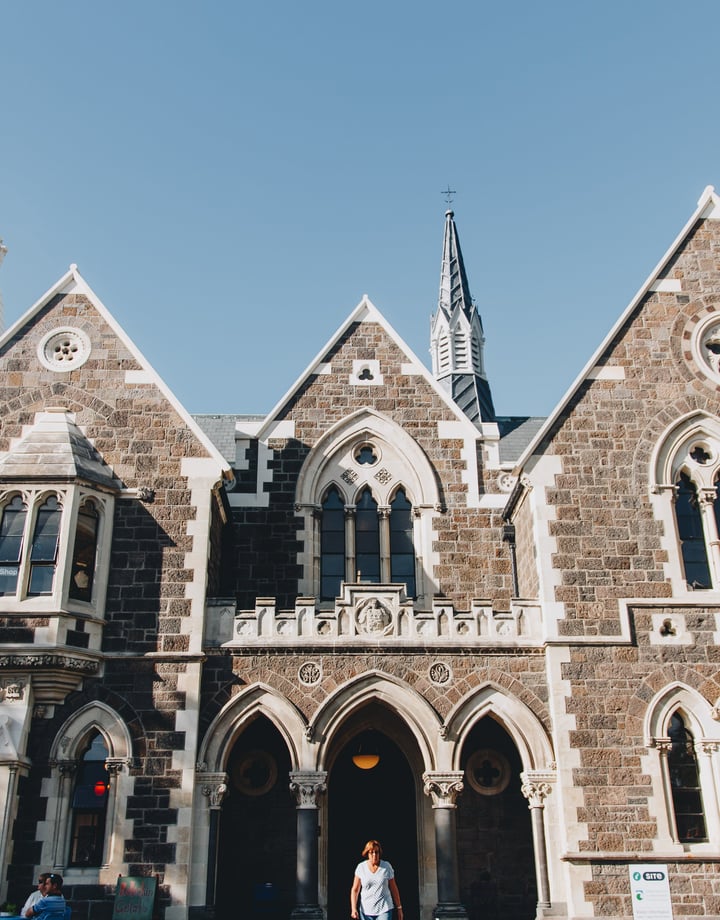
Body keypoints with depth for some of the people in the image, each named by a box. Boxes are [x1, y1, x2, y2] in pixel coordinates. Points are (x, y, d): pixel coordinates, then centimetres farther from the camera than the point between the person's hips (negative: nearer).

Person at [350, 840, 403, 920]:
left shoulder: (387, 866, 0)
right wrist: (353, 909, -8)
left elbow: (393, 889, 7)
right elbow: (355, 890, 2)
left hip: (384, 910, -1)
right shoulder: (361, 867, 0)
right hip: (366, 910, 1)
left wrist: (399, 908, 8)